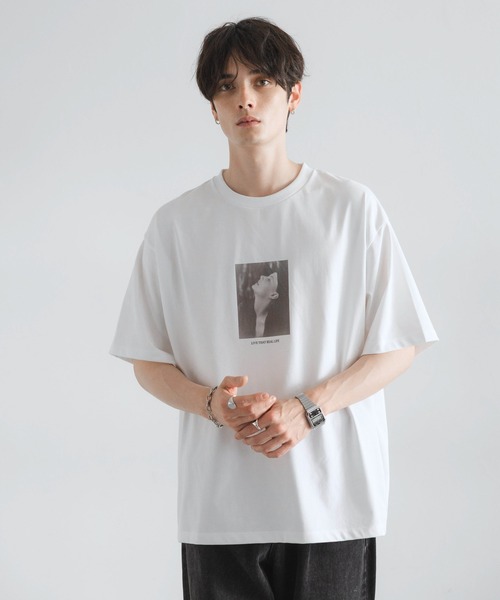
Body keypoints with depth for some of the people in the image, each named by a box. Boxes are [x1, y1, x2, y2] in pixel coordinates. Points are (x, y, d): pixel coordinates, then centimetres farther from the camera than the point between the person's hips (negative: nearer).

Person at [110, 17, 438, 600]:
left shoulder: (353, 208, -1)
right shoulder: (176, 223, 4)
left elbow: (398, 347, 0)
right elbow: (148, 363, 7)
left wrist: (307, 408, -14)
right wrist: (212, 404, -13)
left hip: (335, 501, -1)